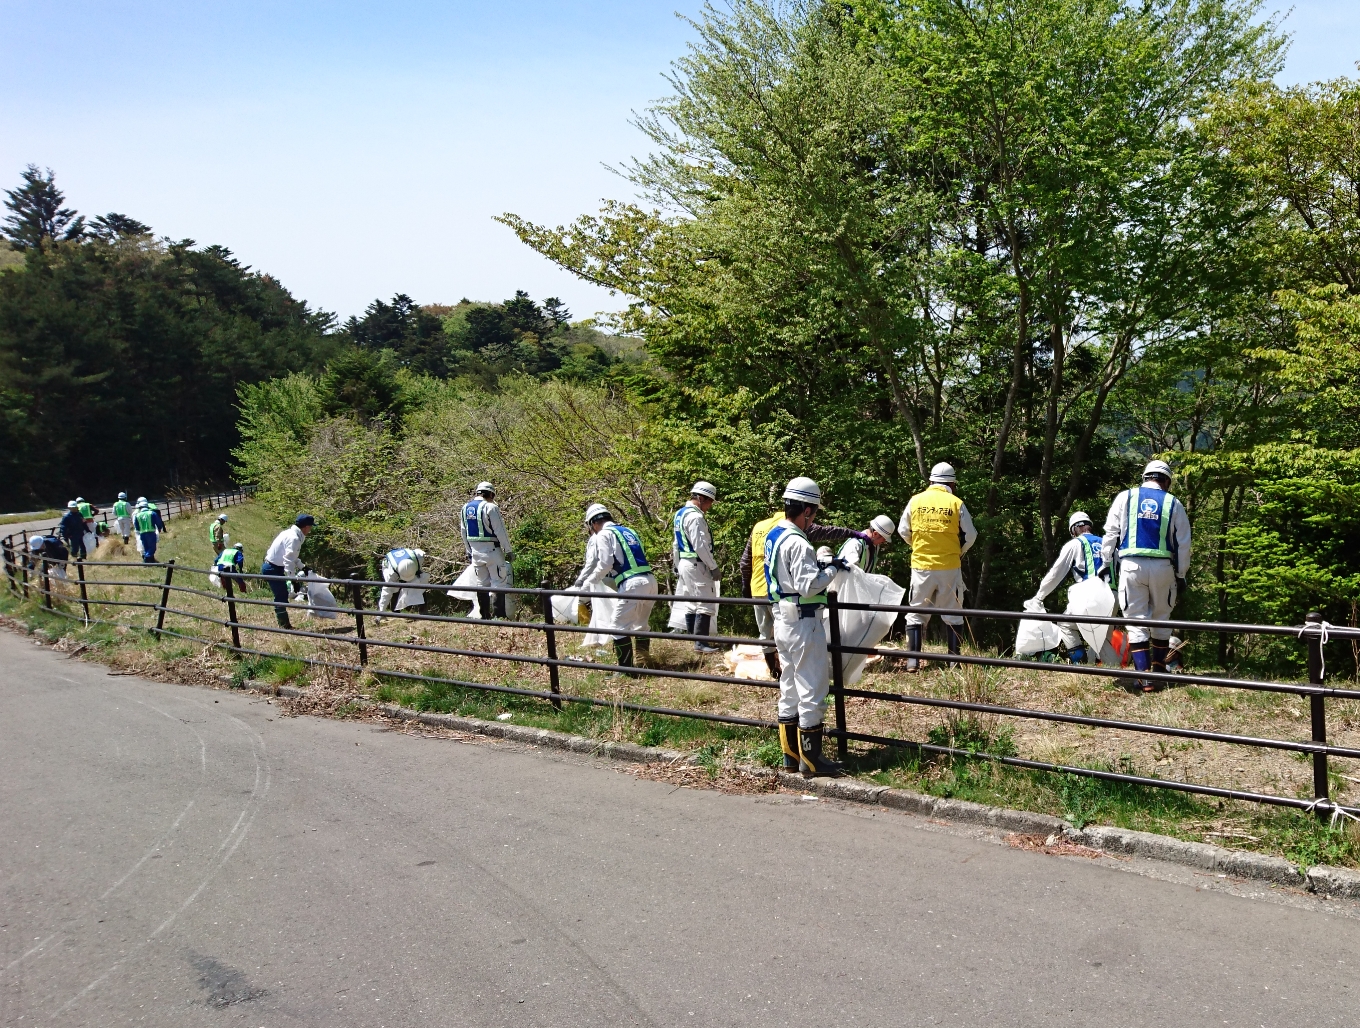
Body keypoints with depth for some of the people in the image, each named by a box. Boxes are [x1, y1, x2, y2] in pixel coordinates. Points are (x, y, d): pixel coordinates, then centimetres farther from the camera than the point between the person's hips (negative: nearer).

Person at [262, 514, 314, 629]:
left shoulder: (291, 534, 9)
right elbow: (289, 559, -29)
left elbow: (291, 556, 22)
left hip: (274, 567, 10)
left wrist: (302, 567, 21)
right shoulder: (293, 538, -22)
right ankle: (284, 625, -4)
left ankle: (284, 623, 20)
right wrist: (293, 579, -31)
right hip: (272, 569, -10)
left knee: (282, 595, 14)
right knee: (281, 596, -7)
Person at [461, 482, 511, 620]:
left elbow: (464, 532, 16)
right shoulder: (490, 507, -13)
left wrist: (469, 551, 24)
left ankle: (484, 615, 15)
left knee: (482, 583, 13)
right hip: (491, 550, -7)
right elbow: (500, 531, -13)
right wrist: (508, 550, -6)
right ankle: (499, 615, -6)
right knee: (499, 582, -1)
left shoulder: (465, 508, 9)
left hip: (475, 550, 7)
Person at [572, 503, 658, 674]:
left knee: (618, 627, 0)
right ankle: (644, 662, 27)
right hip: (650, 580, 8)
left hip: (632, 584, -8)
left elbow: (605, 564, -6)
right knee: (640, 624, 23)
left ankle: (625, 669, 2)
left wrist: (587, 584, 6)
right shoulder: (629, 531, 25)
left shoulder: (603, 535, 2)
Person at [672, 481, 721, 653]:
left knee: (691, 604, 14)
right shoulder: (696, 517, -17)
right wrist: (714, 566, -14)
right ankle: (701, 643, -6)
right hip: (696, 565, -10)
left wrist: (676, 565, 24)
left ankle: (694, 640, 20)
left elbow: (676, 544, 20)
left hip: (684, 563, 10)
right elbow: (700, 545, -21)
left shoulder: (680, 514, 14)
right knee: (705, 605, -7)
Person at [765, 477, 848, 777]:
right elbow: (808, 586, -25)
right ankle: (811, 759, 3)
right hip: (803, 623, -10)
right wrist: (832, 569, -12)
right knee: (812, 688, -2)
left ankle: (791, 753, 21)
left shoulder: (774, 535, 9)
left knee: (789, 687, 14)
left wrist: (819, 566, 12)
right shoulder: (797, 543, -21)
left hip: (783, 620, 10)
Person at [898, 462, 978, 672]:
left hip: (921, 566, 1)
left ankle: (913, 660, 5)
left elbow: (903, 531, 7)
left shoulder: (915, 501, 0)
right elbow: (970, 536, 1)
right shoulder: (956, 503, -4)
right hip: (950, 567, -1)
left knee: (917, 613, 9)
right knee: (952, 614, 10)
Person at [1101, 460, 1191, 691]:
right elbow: (1183, 544, 9)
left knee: (1136, 622, 1)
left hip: (1132, 566, -1)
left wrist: (1106, 563, 9)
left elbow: (1110, 533, 3)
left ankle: (1144, 676, -6)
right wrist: (1181, 576, 15)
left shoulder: (1125, 498, 6)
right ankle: (1159, 669, 23)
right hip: (1163, 567, 1)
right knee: (1161, 620, 17)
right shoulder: (1174, 504, 8)